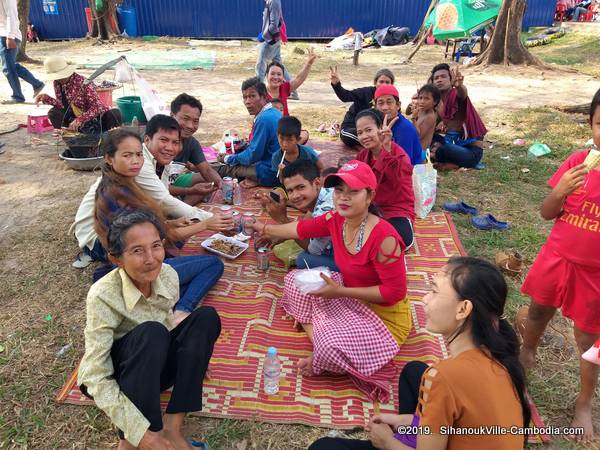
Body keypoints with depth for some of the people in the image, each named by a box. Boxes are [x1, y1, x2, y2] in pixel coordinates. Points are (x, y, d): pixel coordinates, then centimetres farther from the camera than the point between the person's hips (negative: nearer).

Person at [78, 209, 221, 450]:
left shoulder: (168, 275, -12)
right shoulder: (103, 296, -28)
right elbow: (97, 379, -28)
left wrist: (194, 354, -1)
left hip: (154, 365, 6)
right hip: (115, 376, -5)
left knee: (206, 317, -17)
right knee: (151, 332, -35)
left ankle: (172, 426, -18)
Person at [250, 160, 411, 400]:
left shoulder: (384, 237, -32)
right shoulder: (336, 220, -10)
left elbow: (395, 292, -27)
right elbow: (301, 229, 8)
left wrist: (340, 291, -26)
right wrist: (264, 229, 20)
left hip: (384, 315, -8)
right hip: (351, 298, 8)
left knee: (331, 346, -32)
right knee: (295, 280, 7)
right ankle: (318, 336, -3)